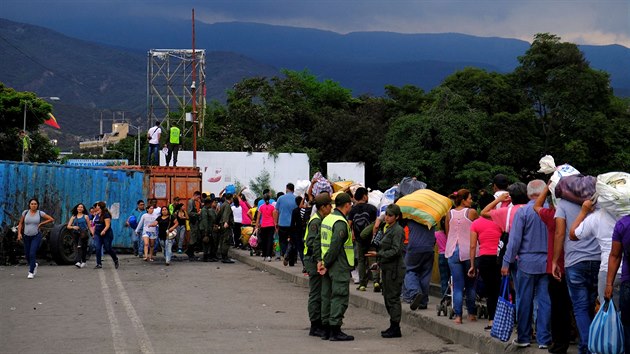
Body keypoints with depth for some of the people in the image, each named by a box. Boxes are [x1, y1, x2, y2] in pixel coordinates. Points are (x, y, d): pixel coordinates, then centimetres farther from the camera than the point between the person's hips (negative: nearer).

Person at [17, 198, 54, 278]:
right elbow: (20, 223, 8)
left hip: (36, 236, -3)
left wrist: (41, 224, -6)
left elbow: (51, 219, -3)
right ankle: (34, 265, 39)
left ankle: (31, 272, -9)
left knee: (32, 254, -15)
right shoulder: (25, 212, 1)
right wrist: (19, 233, -3)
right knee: (27, 255, 9)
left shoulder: (40, 213, -4)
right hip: (26, 236, 3)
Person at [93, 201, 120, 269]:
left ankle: (116, 260, 24)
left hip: (106, 234, -7)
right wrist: (93, 233, 19)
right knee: (97, 248, -6)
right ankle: (99, 264, -4)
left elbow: (107, 225, -19)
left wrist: (104, 231, -35)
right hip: (97, 234, 7)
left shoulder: (106, 215, -11)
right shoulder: (97, 215, 11)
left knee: (108, 249, 0)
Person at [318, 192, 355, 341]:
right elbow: (335, 246, -21)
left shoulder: (327, 218, 14)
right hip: (339, 266, -10)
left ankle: (327, 329, 16)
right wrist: (326, 264, -14)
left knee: (327, 296, 11)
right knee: (340, 297, -6)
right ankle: (335, 330, -7)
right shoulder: (341, 223, -17)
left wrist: (322, 261, 8)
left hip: (329, 265, 10)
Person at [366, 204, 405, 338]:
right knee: (387, 297, 13)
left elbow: (395, 251, -19)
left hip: (394, 268, -10)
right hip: (387, 268, 10)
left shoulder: (397, 230, -13)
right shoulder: (389, 229, 16)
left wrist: (378, 254, -21)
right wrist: (380, 262, 19)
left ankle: (395, 329, -2)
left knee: (393, 298, -6)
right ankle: (393, 326, 20)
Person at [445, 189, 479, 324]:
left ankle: (458, 315, -4)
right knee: (470, 284, 11)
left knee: (457, 285, 2)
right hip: (469, 251, -2)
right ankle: (471, 313, 16)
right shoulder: (472, 212, -6)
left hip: (453, 252, 2)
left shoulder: (450, 214, 5)